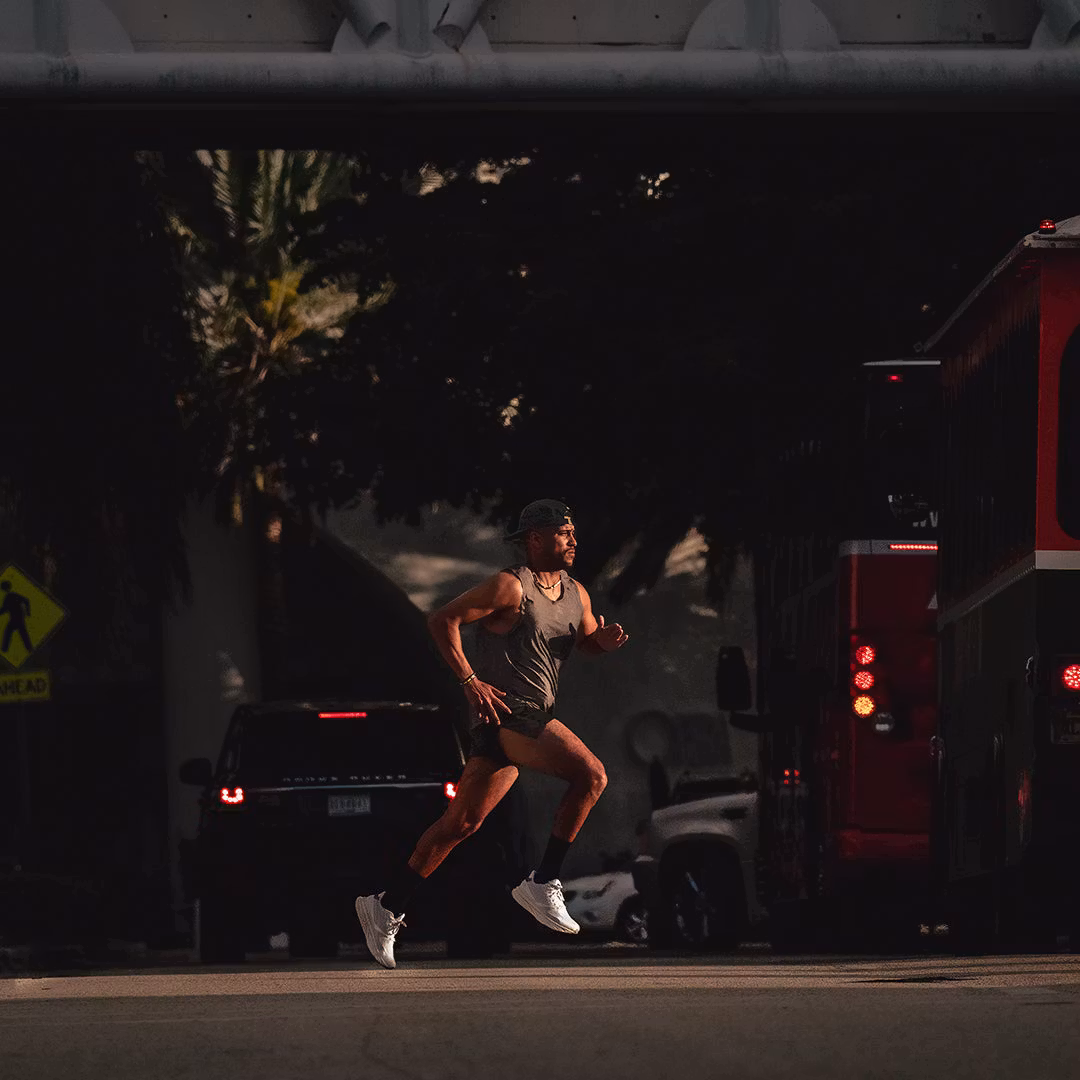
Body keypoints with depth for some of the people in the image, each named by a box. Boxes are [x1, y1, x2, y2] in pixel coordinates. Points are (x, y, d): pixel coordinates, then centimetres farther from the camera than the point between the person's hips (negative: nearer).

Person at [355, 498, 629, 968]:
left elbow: (587, 640, 28)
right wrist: (470, 680, -19)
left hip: (535, 716, 8)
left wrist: (605, 640, 4)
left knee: (461, 823, 6)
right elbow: (443, 620, -12)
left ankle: (386, 908, 12)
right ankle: (543, 884, -14)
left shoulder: (576, 595, 13)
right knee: (590, 773, -22)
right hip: (503, 713, -8)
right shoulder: (511, 587, -12)